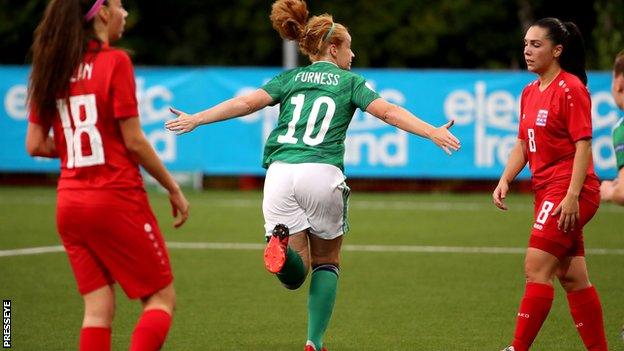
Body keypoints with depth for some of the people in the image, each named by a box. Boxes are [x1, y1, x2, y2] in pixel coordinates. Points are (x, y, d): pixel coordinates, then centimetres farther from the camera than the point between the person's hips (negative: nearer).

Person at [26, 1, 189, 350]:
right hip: (117, 199, -6)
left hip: (70, 203, 6)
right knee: (161, 298, 5)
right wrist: (174, 188, -2)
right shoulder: (115, 62, -11)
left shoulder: (51, 68, 7)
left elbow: (35, 145, 7)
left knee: (98, 307, 8)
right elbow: (134, 141, -12)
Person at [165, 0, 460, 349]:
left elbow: (248, 102, 5)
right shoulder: (349, 81, 13)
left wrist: (196, 120, 3)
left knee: (295, 274, 5)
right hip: (322, 173, -2)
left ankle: (282, 243, -29)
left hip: (280, 173, 2)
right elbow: (388, 111, 0)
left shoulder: (290, 79, 20)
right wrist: (433, 132, -4)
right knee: (327, 263, 17)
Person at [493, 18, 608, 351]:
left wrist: (572, 195, -22)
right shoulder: (530, 92, 14)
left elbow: (583, 144, -15)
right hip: (547, 191, 9)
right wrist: (505, 180, 3)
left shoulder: (571, 89, -11)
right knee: (571, 276, 10)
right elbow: (523, 143, 19)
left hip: (569, 192, -9)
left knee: (536, 268, -12)